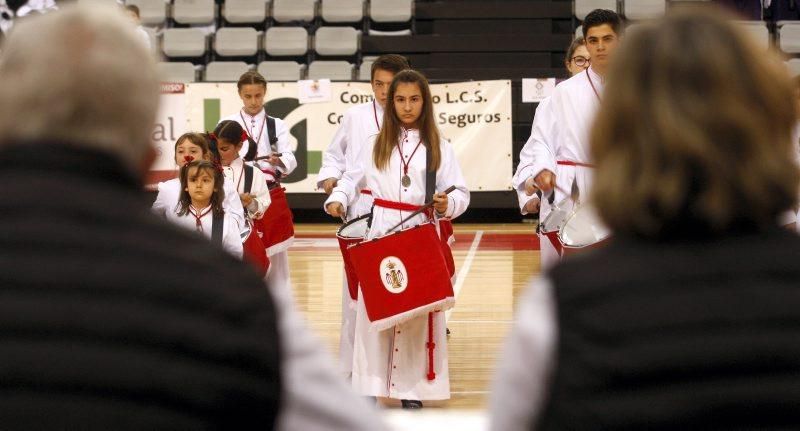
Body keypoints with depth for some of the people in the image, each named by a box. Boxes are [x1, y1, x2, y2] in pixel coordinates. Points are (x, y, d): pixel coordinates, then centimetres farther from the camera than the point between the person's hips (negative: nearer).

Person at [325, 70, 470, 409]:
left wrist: (447, 205, -20)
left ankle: (412, 389, 9)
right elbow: (354, 178, 13)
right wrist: (337, 199, -5)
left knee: (419, 314, 0)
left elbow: (461, 193, 1)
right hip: (380, 235, 1)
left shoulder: (439, 147, 5)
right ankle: (369, 386, 8)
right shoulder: (378, 144, 11)